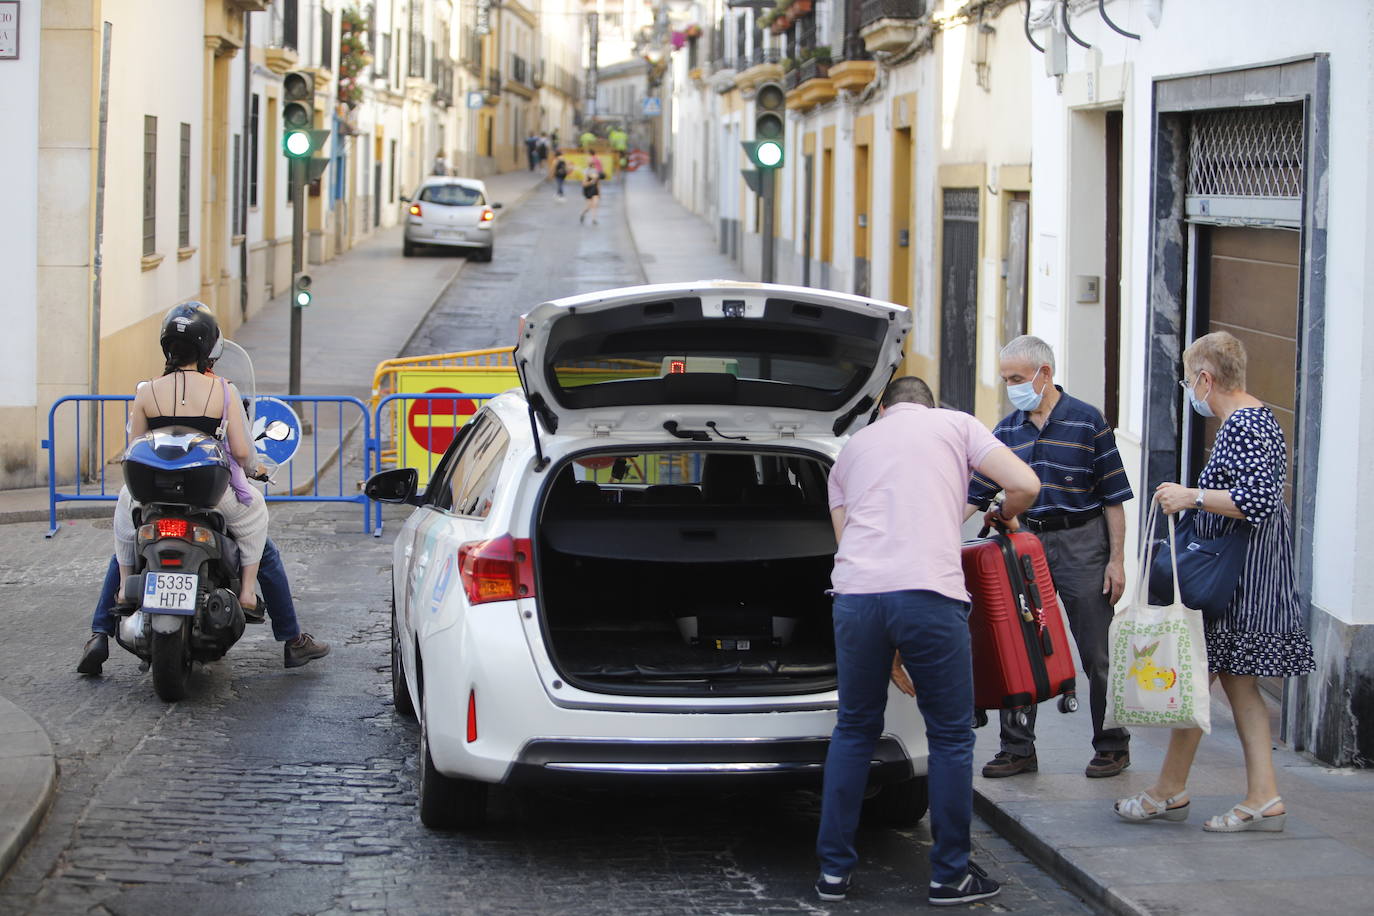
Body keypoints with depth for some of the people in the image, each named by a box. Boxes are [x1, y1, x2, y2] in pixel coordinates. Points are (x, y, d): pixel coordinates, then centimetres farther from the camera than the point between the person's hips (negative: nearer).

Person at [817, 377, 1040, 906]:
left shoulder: (852, 449, 28)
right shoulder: (955, 425, 18)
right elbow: (1026, 486, 6)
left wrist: (890, 654, 28)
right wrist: (1000, 516, 31)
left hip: (855, 594, 3)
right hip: (928, 593, -3)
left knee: (854, 730, 18)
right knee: (950, 737, 10)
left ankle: (833, 871, 20)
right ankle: (950, 876, 16)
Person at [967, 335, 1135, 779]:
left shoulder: (1087, 421, -5)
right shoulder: (1007, 431, 8)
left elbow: (1113, 496, -4)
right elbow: (976, 493, 8)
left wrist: (1116, 559, -8)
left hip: (1081, 544, -4)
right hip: (1027, 543, 4)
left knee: (1097, 654, 2)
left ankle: (1112, 746, 15)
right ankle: (1018, 749, 12)